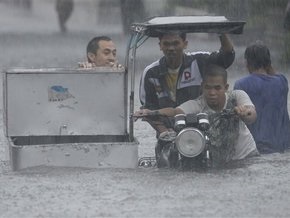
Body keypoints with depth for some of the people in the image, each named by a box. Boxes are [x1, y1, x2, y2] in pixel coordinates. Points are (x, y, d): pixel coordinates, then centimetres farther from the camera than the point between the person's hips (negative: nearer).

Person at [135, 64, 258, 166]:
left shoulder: (237, 96, -16)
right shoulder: (197, 105, -19)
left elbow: (251, 117, -32)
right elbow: (176, 112, -37)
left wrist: (244, 112, -57)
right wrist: (151, 112, -56)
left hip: (246, 157, 0)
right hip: (214, 162, 0)